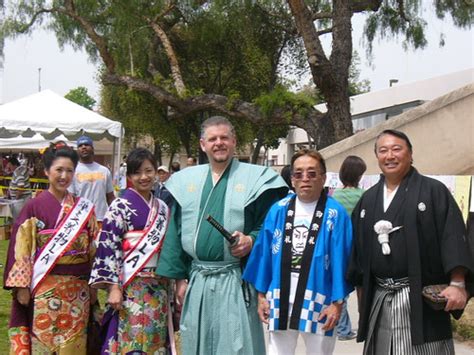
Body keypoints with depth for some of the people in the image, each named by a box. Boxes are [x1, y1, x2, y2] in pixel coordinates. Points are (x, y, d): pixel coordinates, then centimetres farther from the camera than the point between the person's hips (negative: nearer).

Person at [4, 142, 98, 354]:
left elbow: (93, 248, 9)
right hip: (45, 287, -3)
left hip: (77, 287, 3)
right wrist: (22, 286, -9)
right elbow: (21, 248, -5)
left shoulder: (83, 208, 6)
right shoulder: (34, 207, -4)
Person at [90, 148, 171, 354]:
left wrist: (170, 285, 15)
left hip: (158, 287, 5)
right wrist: (113, 287, -16)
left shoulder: (162, 208, 11)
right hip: (130, 287, -5)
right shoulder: (121, 206, -6)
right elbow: (108, 246, -10)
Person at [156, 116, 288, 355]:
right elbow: (176, 231, 11)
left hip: (236, 280, -4)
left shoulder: (256, 178, -1)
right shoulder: (186, 180, 10)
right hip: (197, 280, 4)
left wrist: (252, 240, -20)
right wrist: (179, 277, 7)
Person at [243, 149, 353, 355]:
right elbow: (264, 254, 7)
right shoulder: (278, 211, 4)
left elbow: (341, 261, -6)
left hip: (317, 301, -2)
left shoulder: (335, 214, -5)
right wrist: (261, 295, 6)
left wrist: (337, 302, -9)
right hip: (280, 299, 3)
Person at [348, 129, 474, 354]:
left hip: (420, 300, -4)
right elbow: (358, 248, 16)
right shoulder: (368, 199, 13)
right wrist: (361, 295, 13)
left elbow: (454, 238, -10)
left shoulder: (433, 191, -2)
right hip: (378, 301, 5)